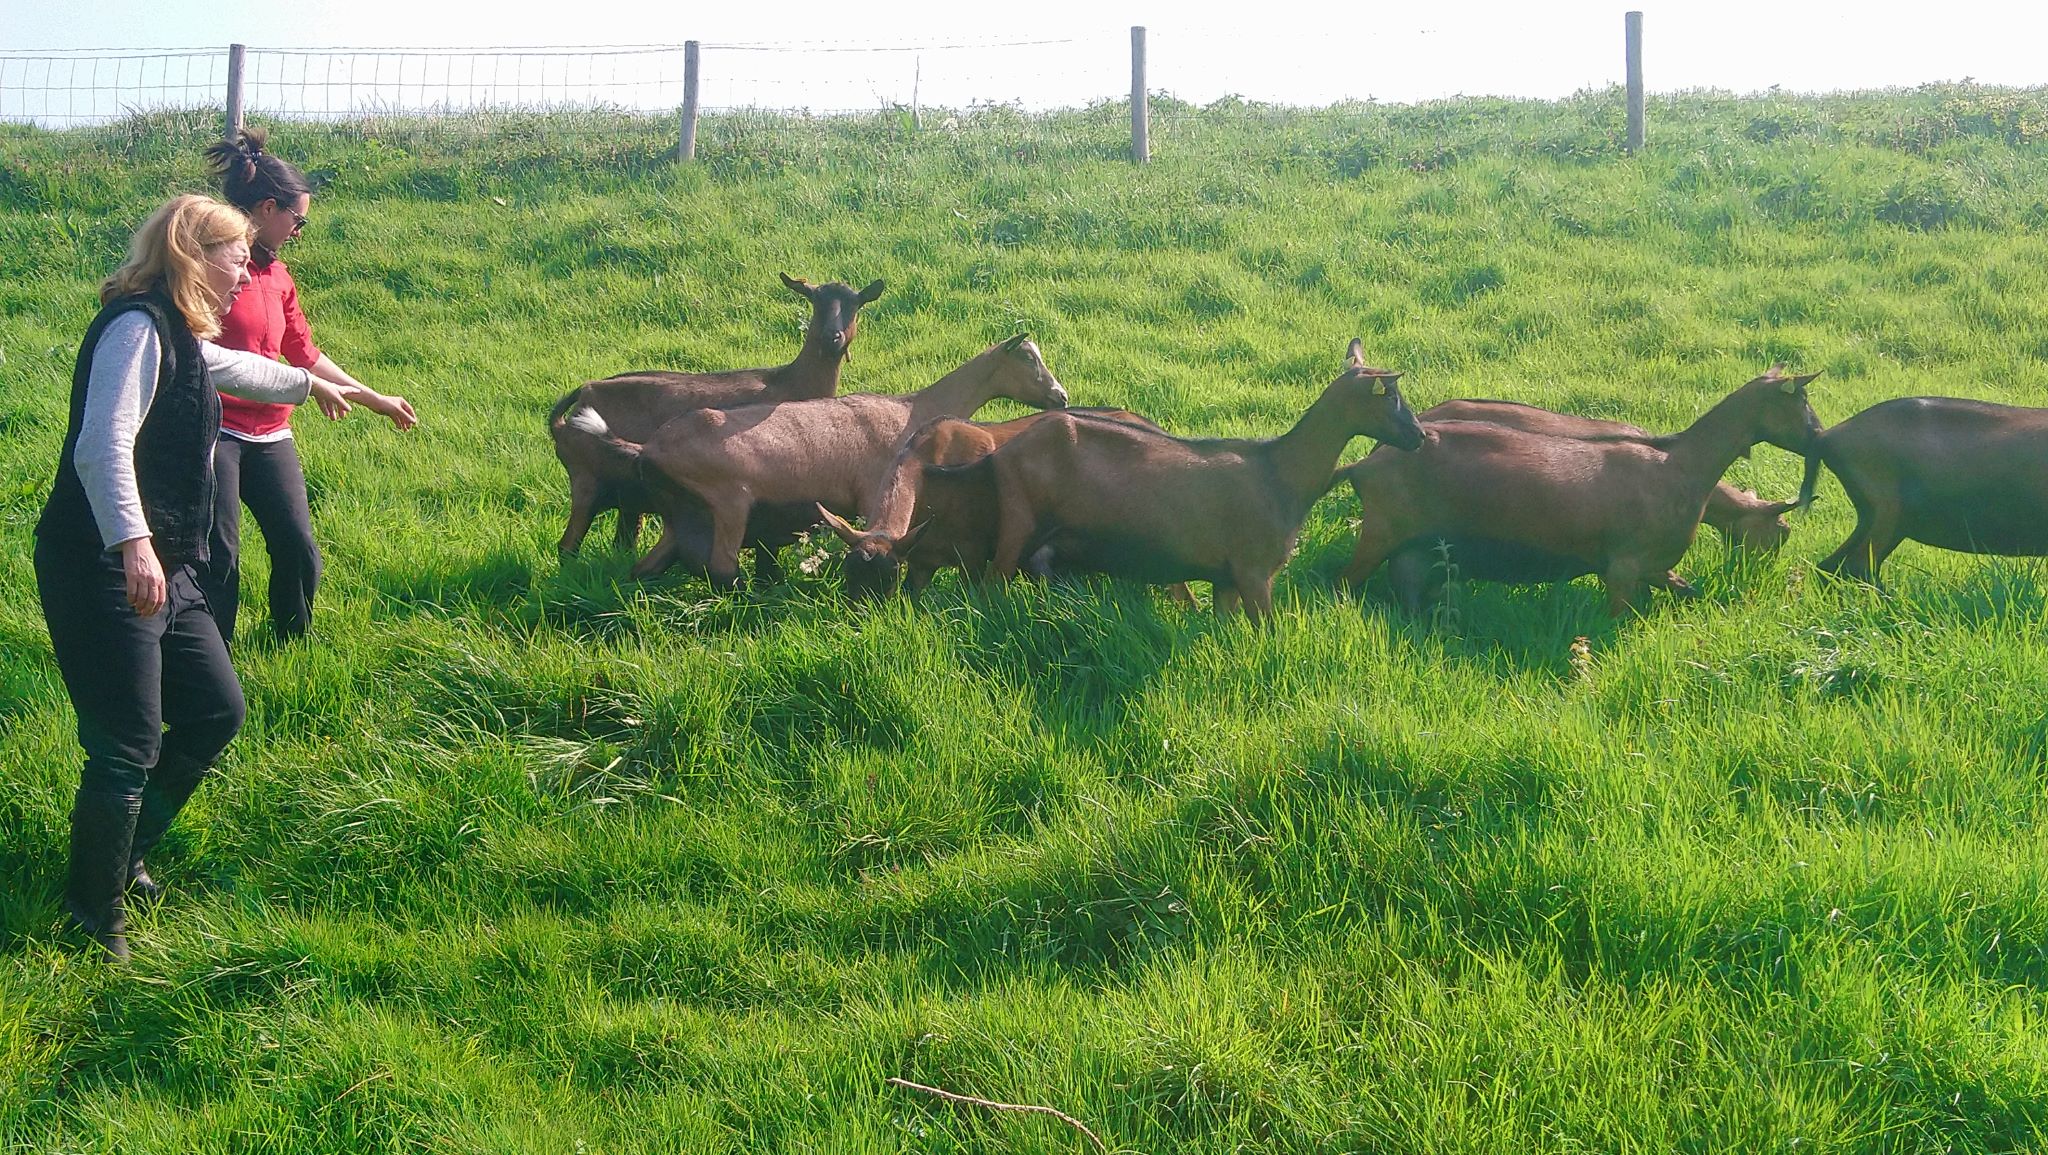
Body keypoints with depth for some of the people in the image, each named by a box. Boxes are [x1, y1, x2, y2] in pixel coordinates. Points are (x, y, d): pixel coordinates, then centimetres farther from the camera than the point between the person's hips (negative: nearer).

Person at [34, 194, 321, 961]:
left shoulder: (179, 340, 18)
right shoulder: (136, 327, -14)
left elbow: (233, 368, 42)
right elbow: (104, 446, -29)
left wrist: (307, 384, 61)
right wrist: (133, 543, -42)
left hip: (162, 572, 11)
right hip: (102, 572, -11)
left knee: (215, 712, 15)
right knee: (129, 747, -7)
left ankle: (120, 855, 32)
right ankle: (97, 915, 9)